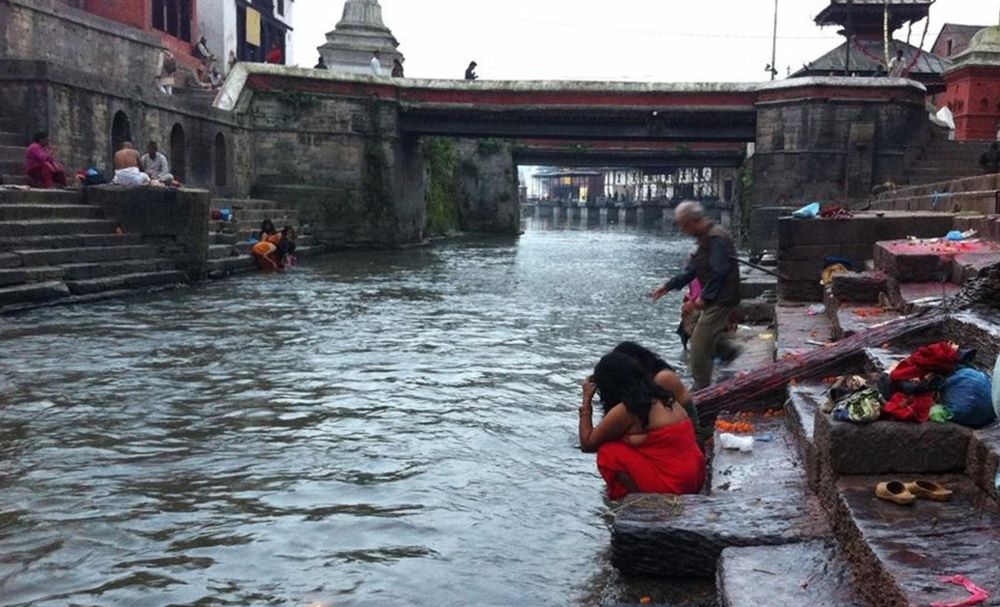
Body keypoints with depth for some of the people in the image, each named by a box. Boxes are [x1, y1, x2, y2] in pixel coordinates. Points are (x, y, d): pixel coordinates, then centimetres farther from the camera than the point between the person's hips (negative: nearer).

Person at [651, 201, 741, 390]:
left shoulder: (716, 238, -20)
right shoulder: (706, 238, 13)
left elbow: (718, 272, -25)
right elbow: (692, 270, 15)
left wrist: (704, 298, -21)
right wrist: (667, 287, 12)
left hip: (720, 300, -10)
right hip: (715, 299, 10)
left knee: (699, 346, -6)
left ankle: (701, 391, 1)